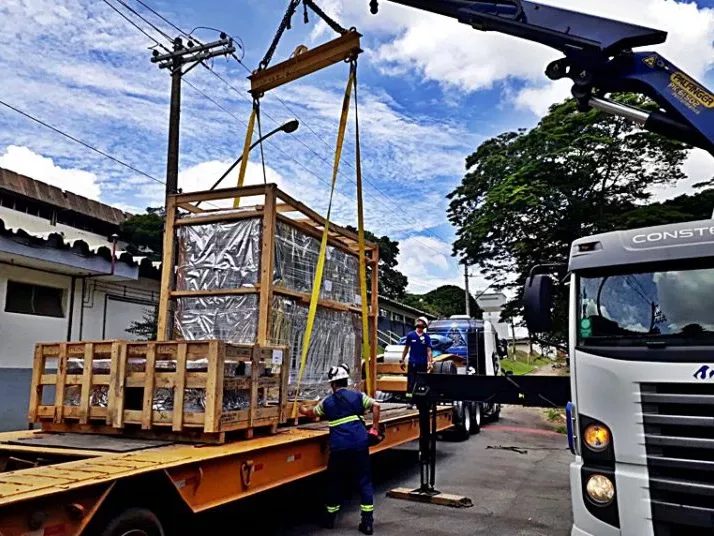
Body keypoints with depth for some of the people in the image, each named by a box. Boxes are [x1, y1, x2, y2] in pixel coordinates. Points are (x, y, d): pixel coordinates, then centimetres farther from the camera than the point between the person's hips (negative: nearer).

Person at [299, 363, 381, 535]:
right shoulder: (357, 395, 9)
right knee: (364, 481, 6)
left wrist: (302, 409, 52)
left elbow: (311, 413, 30)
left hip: (339, 447, 0)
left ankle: (330, 519, 29)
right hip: (359, 445, 0)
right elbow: (375, 405, -4)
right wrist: (375, 428, 2)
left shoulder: (327, 402, 12)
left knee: (335, 482, 17)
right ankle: (367, 522, 5)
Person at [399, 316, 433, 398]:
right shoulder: (410, 335, 3)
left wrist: (429, 362, -13)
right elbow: (406, 348, 9)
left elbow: (429, 351, -2)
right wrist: (402, 360, 8)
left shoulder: (427, 337, 2)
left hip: (423, 363, 1)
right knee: (411, 380, -3)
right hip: (412, 362, -1)